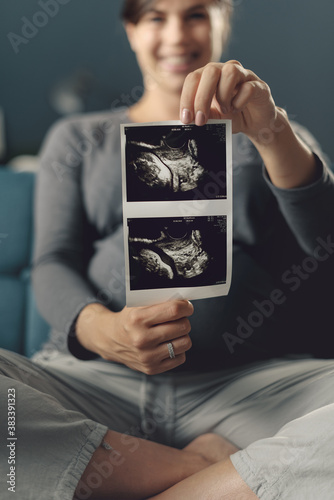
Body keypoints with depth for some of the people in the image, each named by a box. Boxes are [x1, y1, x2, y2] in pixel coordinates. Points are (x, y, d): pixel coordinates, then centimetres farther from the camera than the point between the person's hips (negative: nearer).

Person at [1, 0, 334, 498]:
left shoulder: (276, 139, 21)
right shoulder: (76, 139, 23)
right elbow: (53, 265, 9)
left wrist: (272, 133, -16)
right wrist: (99, 329, -15)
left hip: (251, 381, -1)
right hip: (96, 379, 2)